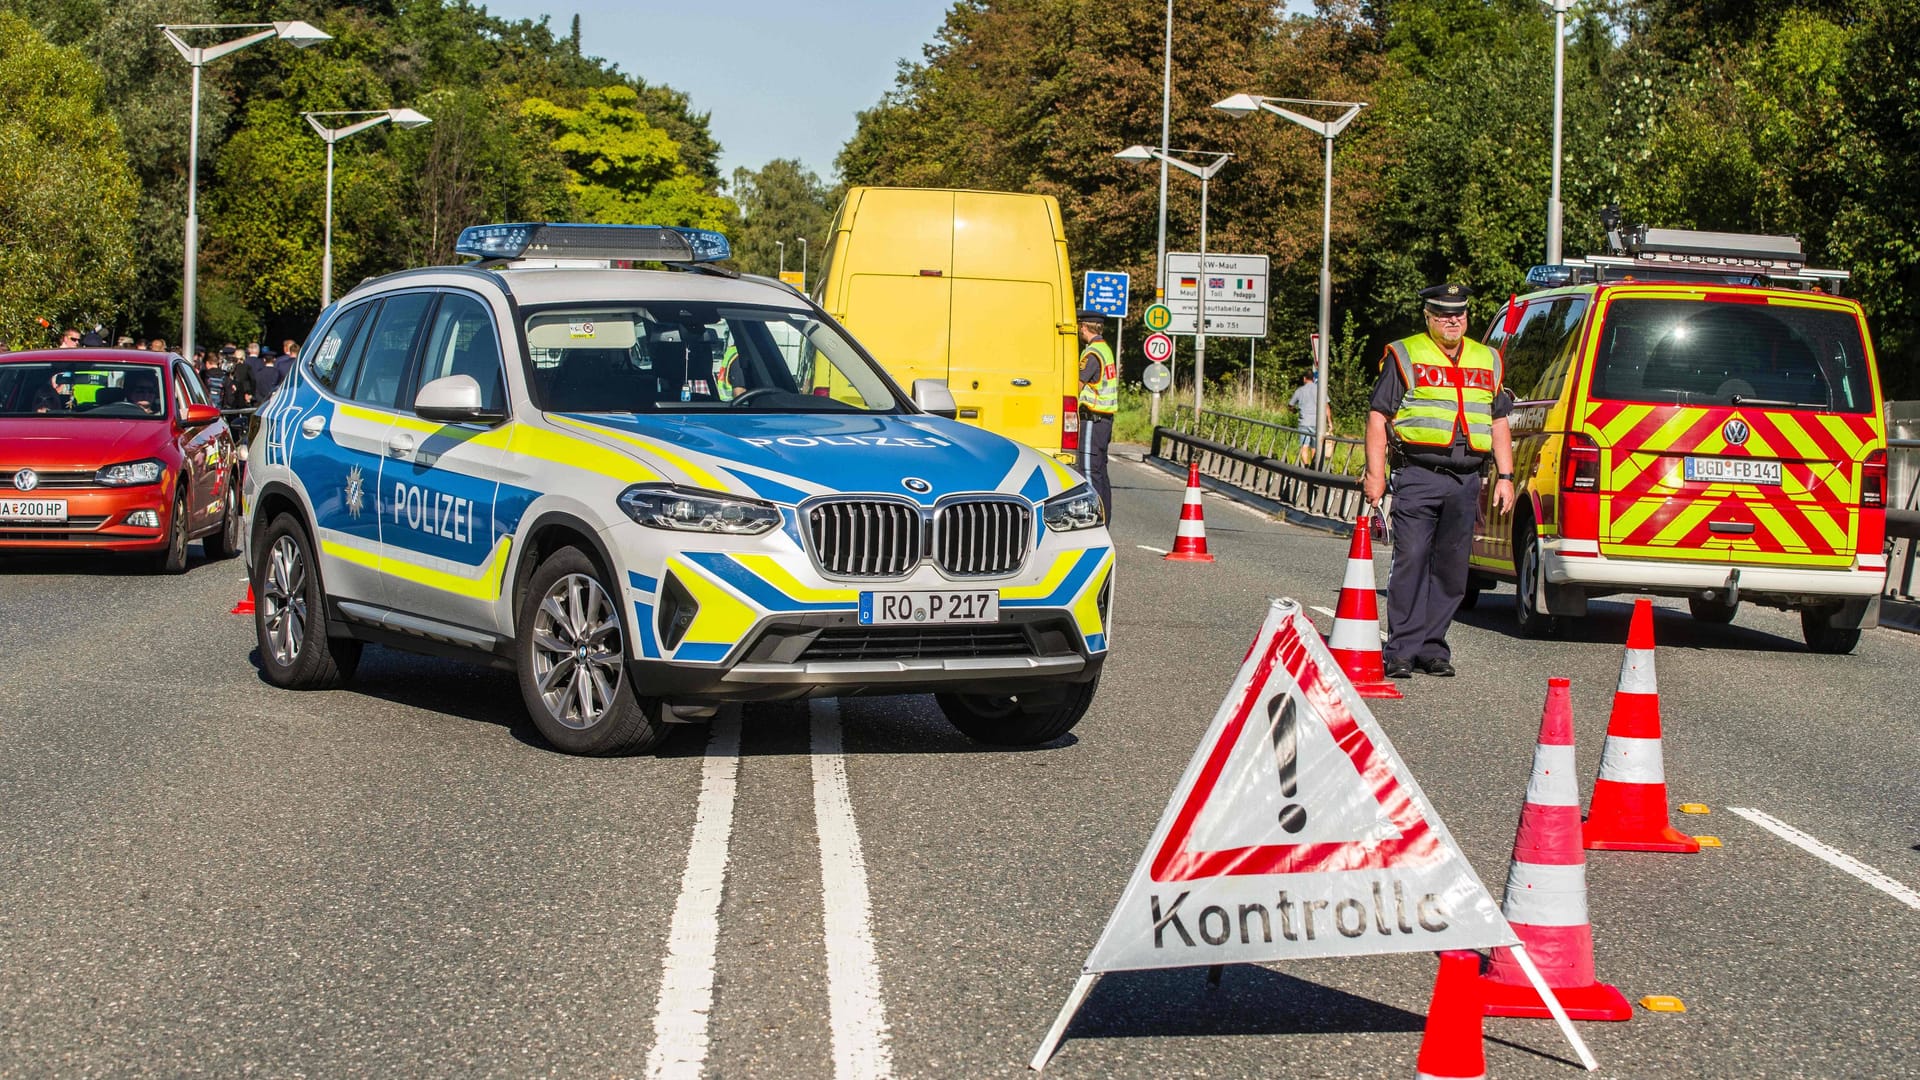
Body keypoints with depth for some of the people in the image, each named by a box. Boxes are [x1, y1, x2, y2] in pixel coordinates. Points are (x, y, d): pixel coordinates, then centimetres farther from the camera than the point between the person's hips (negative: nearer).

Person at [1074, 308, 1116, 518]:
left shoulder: (1092, 353, -15)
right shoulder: (1105, 349, 16)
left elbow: (1076, 387, -16)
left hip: (1092, 419, -10)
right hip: (1105, 418, 10)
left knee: (1090, 471, -9)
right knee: (1100, 471, 12)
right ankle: (1104, 518, 16)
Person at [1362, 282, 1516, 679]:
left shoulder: (1487, 361, 18)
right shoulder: (1405, 356, 4)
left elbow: (1499, 423, 22)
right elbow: (1378, 416, 1)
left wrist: (1504, 476, 13)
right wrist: (1375, 472, -7)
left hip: (1466, 480, 4)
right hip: (1418, 476, -4)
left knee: (1451, 570, 5)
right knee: (1411, 563, -9)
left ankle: (1432, 648, 13)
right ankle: (1402, 650, -7)